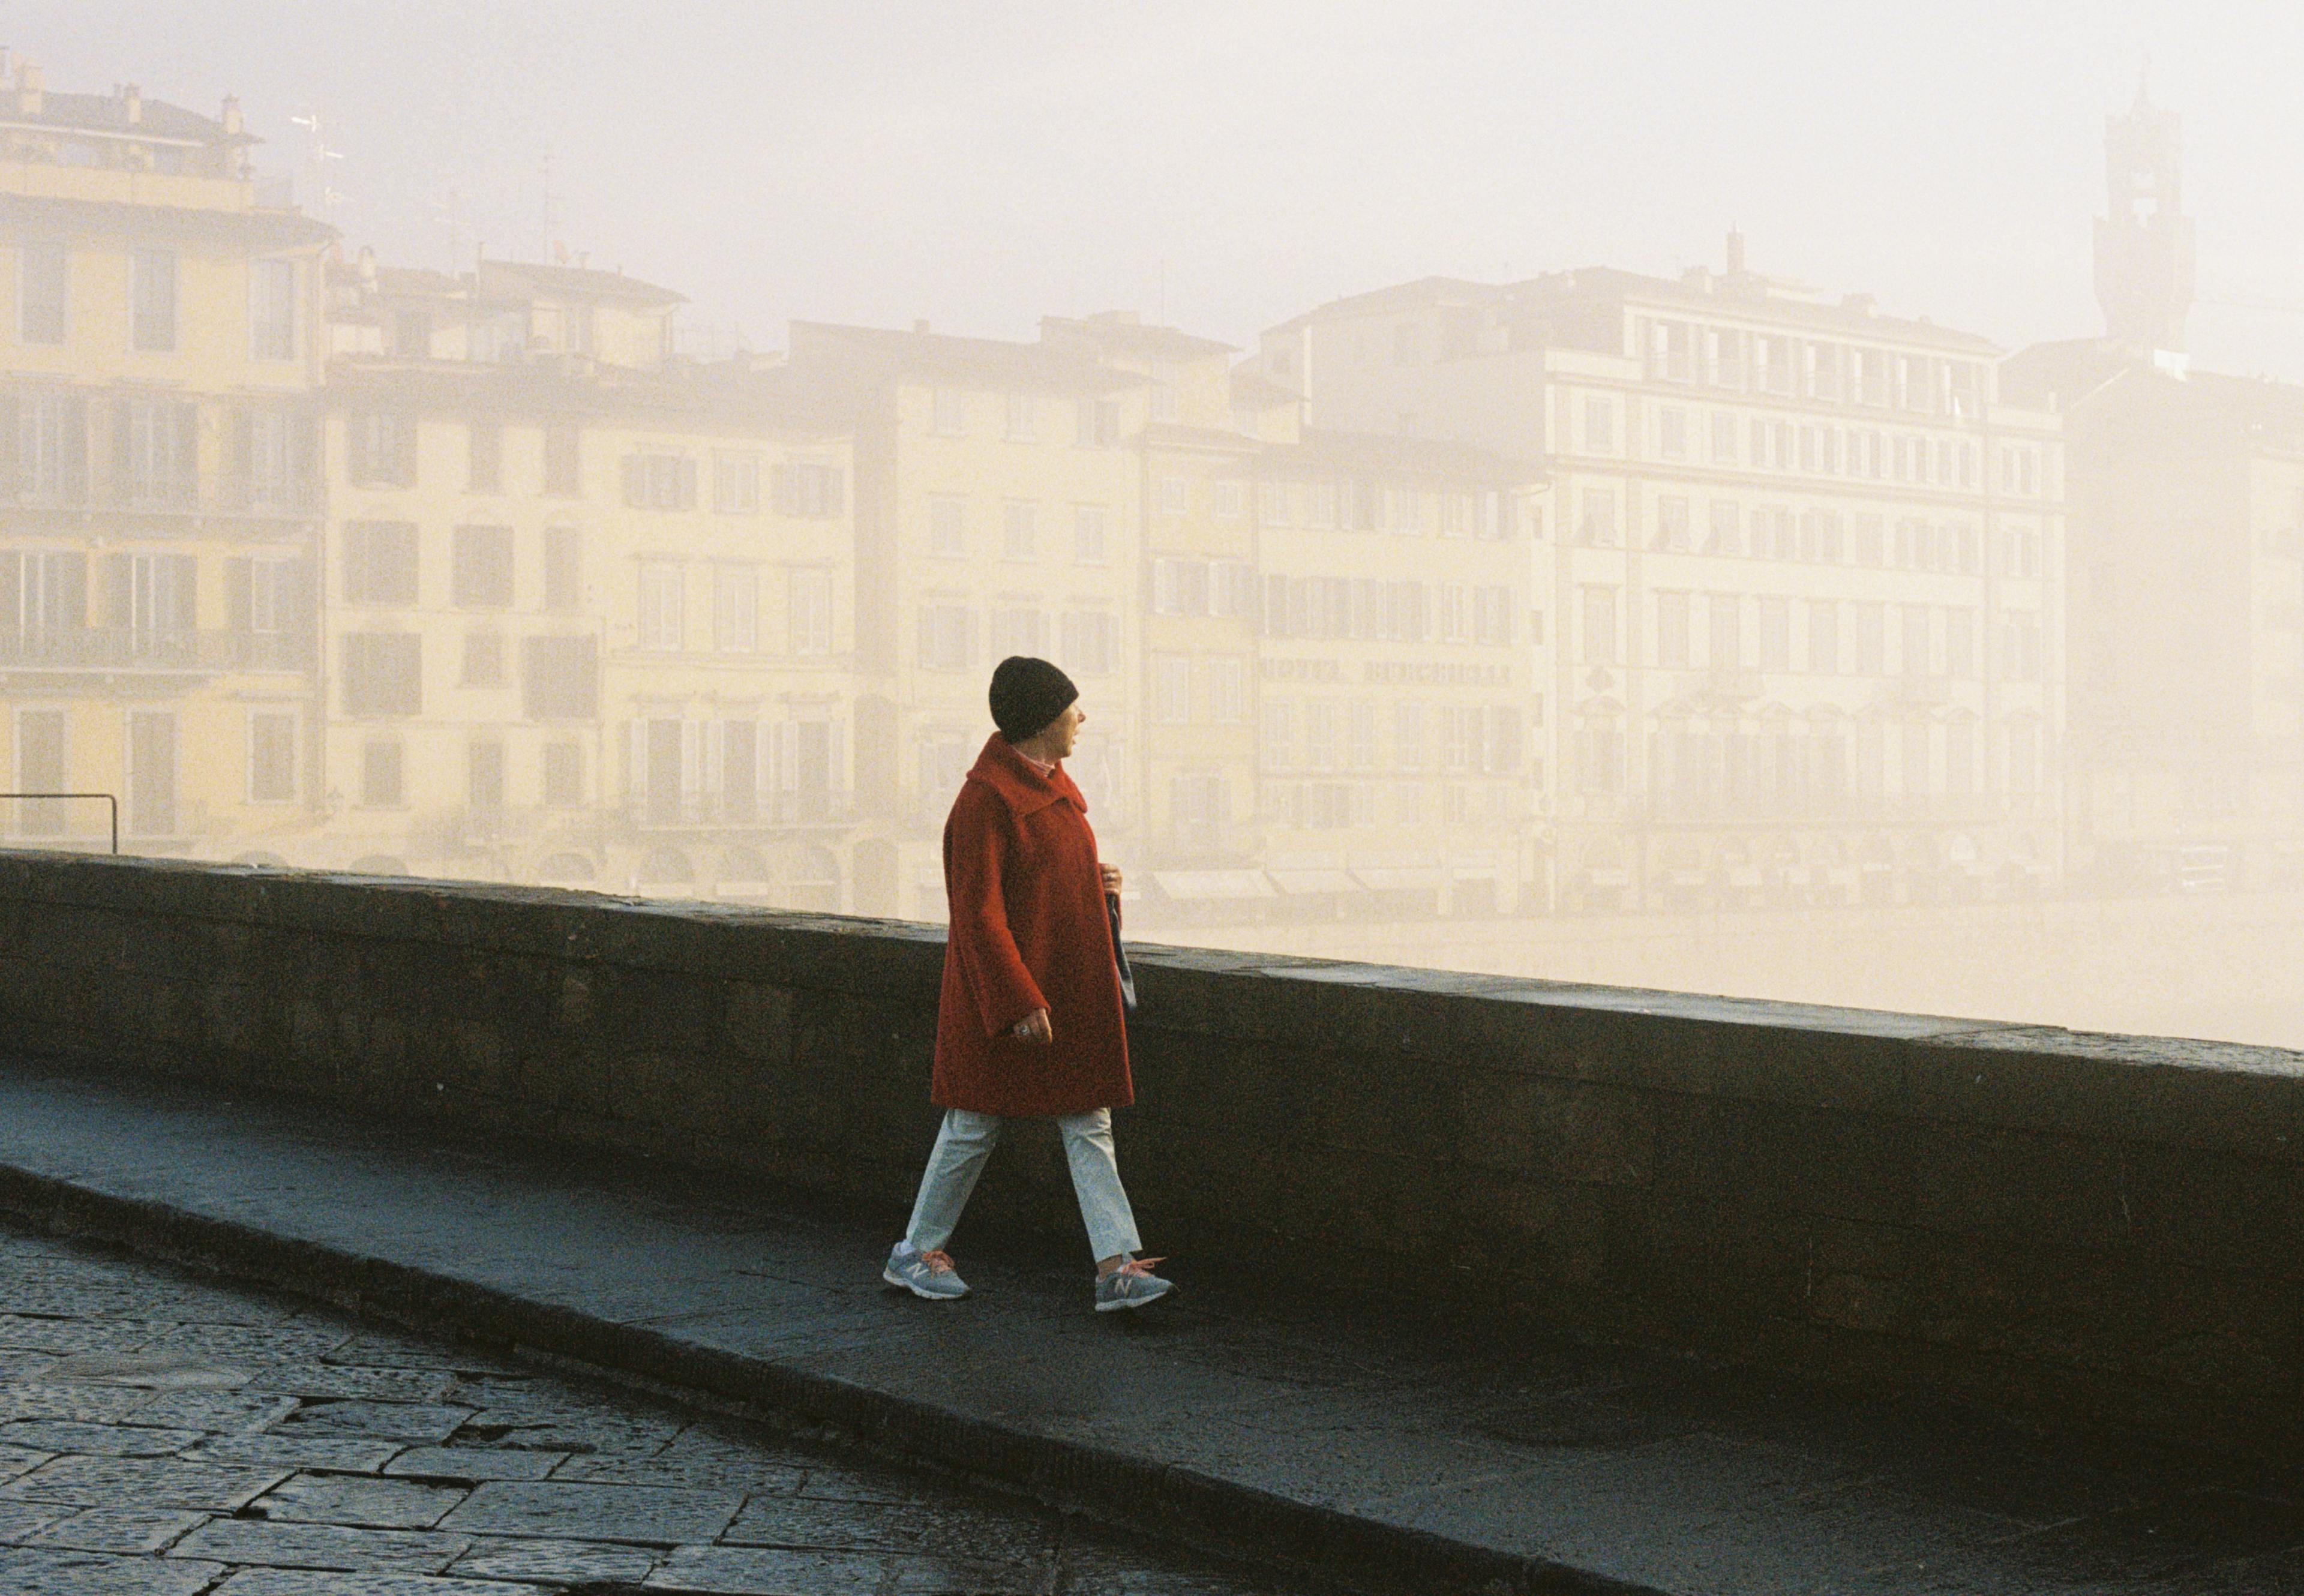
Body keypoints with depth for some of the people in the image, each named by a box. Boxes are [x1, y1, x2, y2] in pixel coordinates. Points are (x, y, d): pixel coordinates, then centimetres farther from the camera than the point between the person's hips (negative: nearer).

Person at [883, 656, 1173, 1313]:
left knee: (1089, 1123, 2)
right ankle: (916, 1253, 20)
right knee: (976, 1125, 3)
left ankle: (1117, 1266, -1)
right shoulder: (986, 799, -18)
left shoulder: (1052, 785, 10)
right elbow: (978, 911, -20)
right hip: (1006, 993, -9)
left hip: (1070, 990, 9)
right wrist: (1019, 1003, -23)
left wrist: (1091, 881, 5)